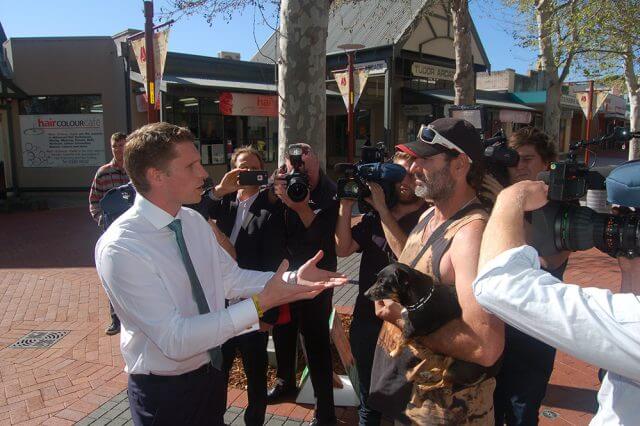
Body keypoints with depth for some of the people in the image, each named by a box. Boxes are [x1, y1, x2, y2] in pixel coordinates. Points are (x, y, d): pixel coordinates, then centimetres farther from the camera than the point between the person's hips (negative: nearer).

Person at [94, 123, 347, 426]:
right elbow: (174, 339, -30)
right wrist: (260, 304, -33)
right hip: (164, 392, -6)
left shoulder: (193, 220, -4)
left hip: (211, 372, 6)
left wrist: (292, 278, -12)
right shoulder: (119, 249, -27)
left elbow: (231, 279, 2)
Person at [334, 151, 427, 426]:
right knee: (369, 402, 21)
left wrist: (383, 209, -25)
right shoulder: (374, 216, 7)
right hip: (366, 320, 5)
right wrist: (346, 205, -9)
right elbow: (343, 249, 0)